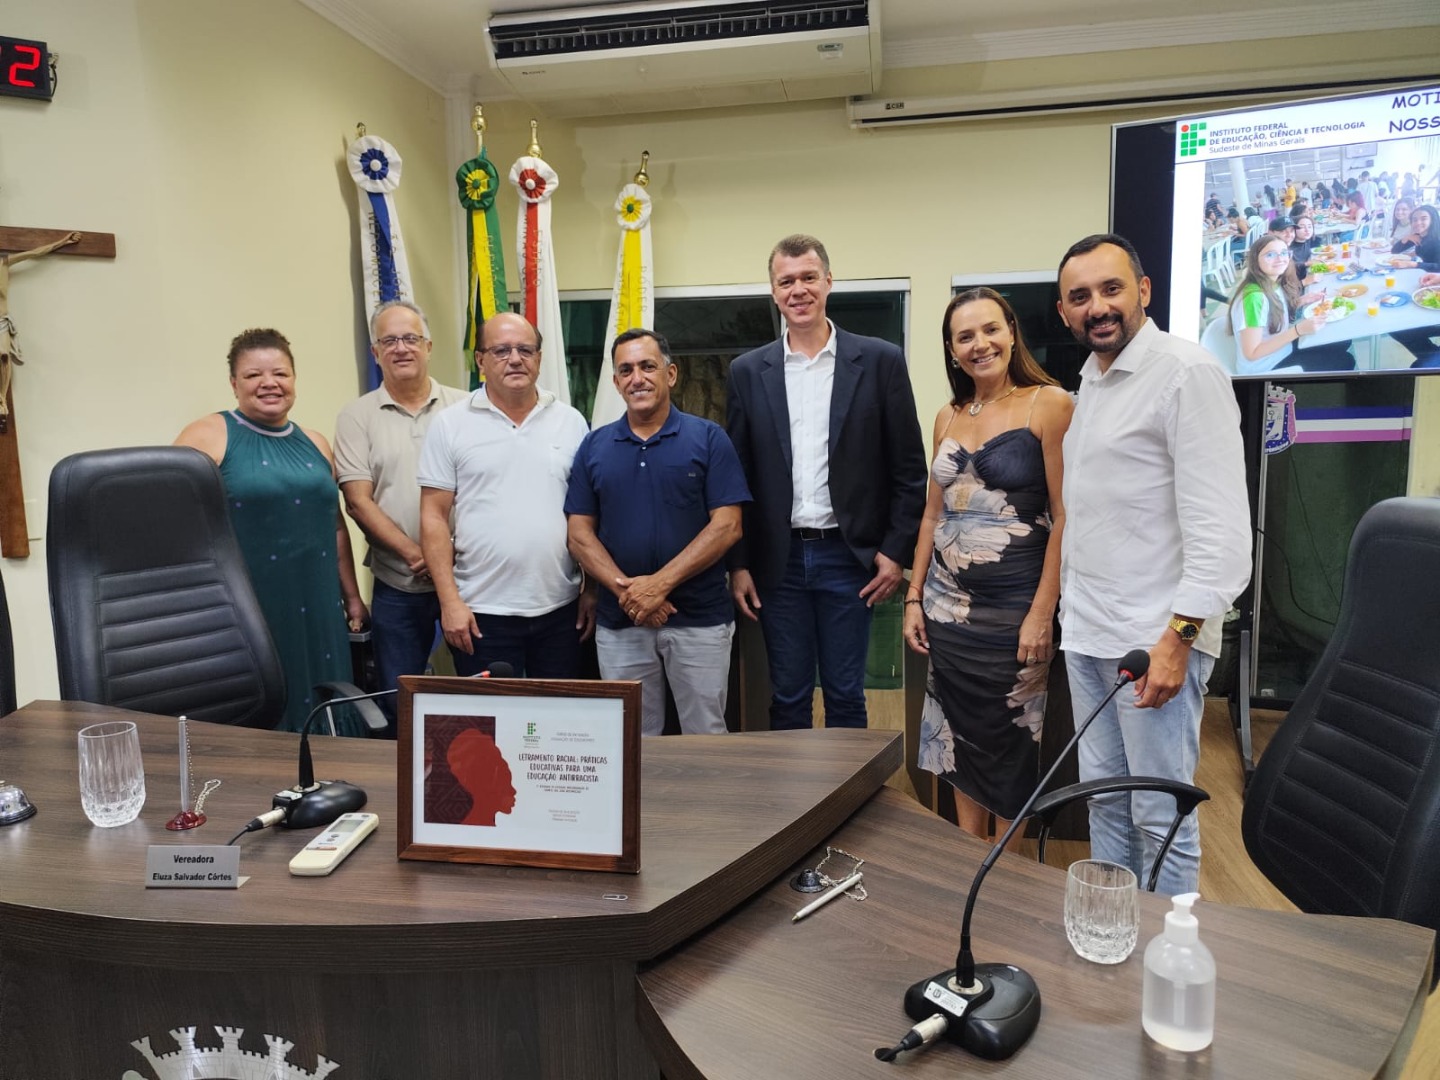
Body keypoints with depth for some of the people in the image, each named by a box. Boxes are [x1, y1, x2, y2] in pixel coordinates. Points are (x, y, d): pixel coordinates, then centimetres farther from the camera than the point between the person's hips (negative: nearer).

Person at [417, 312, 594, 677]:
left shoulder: (572, 422, 6)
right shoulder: (450, 425, -1)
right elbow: (434, 517, -3)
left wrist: (593, 591, 4)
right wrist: (449, 601, -9)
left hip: (560, 608, 2)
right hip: (482, 611, -2)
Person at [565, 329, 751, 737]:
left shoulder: (708, 438, -1)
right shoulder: (594, 446, 8)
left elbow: (727, 526, -8)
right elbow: (580, 533, 4)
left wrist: (659, 584, -15)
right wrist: (625, 589, -12)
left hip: (699, 618, -2)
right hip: (619, 622, 3)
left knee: (706, 738, 7)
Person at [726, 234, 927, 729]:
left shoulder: (880, 361, -1)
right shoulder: (748, 371, 5)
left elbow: (908, 468, 0)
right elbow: (737, 475, 6)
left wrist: (896, 551, -5)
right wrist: (738, 564, 2)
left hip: (848, 556, -1)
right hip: (779, 559, 2)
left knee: (846, 697, 9)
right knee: (788, 697, 11)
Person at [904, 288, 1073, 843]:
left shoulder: (1049, 404, -8)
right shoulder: (947, 418, 10)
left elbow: (1065, 517, -12)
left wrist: (1042, 613, -16)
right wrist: (914, 598, 8)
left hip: (1013, 608, -5)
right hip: (949, 606, 5)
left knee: (1011, 753, 7)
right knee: (961, 746, 13)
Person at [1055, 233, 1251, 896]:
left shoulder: (1187, 373, -11)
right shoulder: (1089, 382, 14)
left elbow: (1219, 524, -18)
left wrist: (1179, 635, -22)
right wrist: (1069, 605, 14)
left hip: (1156, 637, -8)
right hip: (1087, 630, 8)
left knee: (1161, 816, 1)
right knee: (1103, 799, 16)